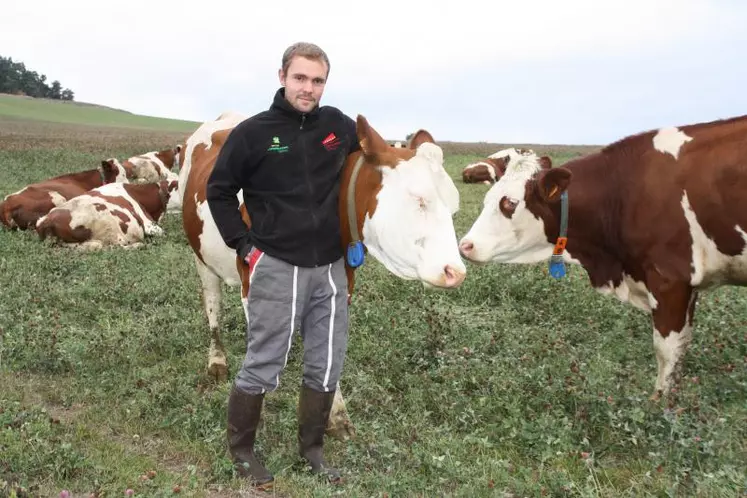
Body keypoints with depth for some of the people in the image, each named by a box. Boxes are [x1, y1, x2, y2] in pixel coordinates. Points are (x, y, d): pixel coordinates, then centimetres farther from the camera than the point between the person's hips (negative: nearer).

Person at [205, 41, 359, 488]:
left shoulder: (338, 125, 3)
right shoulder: (253, 132, -6)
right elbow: (219, 191, 2)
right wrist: (243, 245, -5)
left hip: (331, 269, 4)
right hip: (276, 268, -4)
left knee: (327, 368, 11)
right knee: (263, 367, 4)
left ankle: (312, 448, 30)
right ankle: (242, 451, 25)